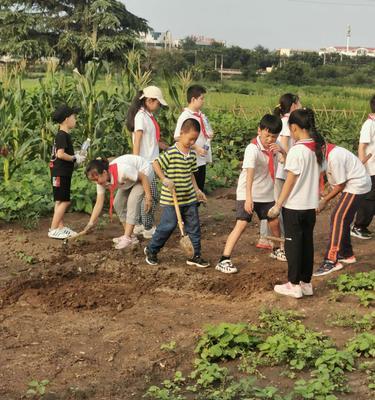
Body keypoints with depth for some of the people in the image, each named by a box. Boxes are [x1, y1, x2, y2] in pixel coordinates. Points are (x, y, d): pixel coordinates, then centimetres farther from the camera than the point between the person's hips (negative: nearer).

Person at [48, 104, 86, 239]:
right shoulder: (62, 135, -15)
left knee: (61, 201, 13)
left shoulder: (63, 135, 15)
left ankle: (61, 227, 20)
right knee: (64, 201, -9)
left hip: (63, 173, 10)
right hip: (60, 173, -10)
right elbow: (60, 154, -24)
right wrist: (75, 158, -14)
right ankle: (53, 230, -6)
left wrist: (75, 154, 7)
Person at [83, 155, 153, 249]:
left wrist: (148, 197, -27)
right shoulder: (102, 180, -18)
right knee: (117, 203, 0)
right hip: (131, 180, 8)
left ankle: (127, 238, -18)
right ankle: (129, 236, 8)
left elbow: (143, 177, -29)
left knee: (132, 203, -21)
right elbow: (99, 203, -15)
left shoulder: (122, 170, -41)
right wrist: (91, 223, -21)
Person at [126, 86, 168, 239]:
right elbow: (137, 142, -16)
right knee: (151, 196, -4)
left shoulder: (149, 116, 13)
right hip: (145, 163, -9)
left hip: (151, 162, 9)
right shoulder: (141, 116, -13)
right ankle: (148, 228, 5)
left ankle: (140, 225, 22)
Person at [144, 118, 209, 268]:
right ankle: (151, 251, 22)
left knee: (193, 226, 7)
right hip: (171, 200, -7)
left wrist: (197, 190, 11)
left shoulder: (192, 154, 7)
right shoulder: (171, 153, -15)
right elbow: (156, 164, -13)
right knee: (168, 226, 1)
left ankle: (195, 255, 18)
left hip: (189, 199, 7)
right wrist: (165, 179, -22)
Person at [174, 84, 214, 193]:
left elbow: (207, 131, 26)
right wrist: (196, 148, -21)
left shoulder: (202, 115, 12)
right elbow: (178, 137, -19)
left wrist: (210, 135, 1)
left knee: (200, 188, 14)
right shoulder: (185, 116, -13)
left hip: (202, 159, 8)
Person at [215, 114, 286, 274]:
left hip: (266, 193, 7)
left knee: (274, 222, 16)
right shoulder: (253, 149, -23)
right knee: (241, 224, -18)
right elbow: (249, 174, -34)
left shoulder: (273, 146, -1)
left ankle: (277, 250, 44)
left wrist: (282, 151, -15)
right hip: (247, 194, -7)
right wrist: (248, 198, -45)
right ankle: (224, 260, -18)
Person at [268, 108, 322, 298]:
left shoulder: (296, 150, -18)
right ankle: (306, 283, 20)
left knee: (293, 245, 3)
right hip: (310, 205, 7)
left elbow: (290, 181, -16)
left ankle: (294, 284, 10)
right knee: (307, 243, 13)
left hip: (294, 206, -7)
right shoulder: (317, 149, 4)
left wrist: (277, 205, -10)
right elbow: (316, 176, 8)